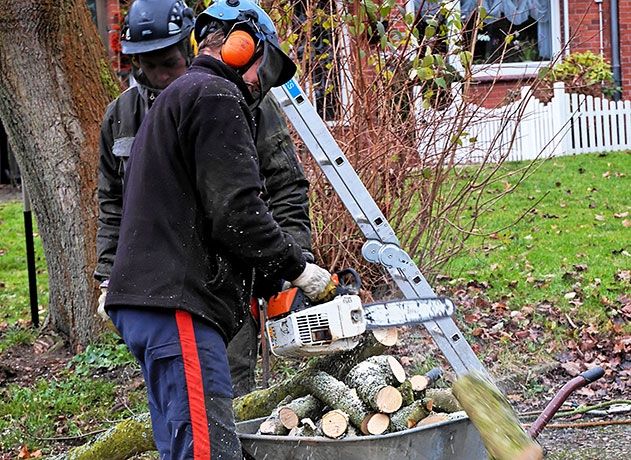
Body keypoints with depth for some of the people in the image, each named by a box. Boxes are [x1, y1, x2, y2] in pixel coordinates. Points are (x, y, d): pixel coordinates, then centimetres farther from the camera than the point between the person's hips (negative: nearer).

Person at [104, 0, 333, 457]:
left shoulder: (179, 96, 27)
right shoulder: (217, 97, -5)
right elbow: (237, 211, -15)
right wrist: (297, 269, -2)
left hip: (149, 298, 11)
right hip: (177, 304, -11)